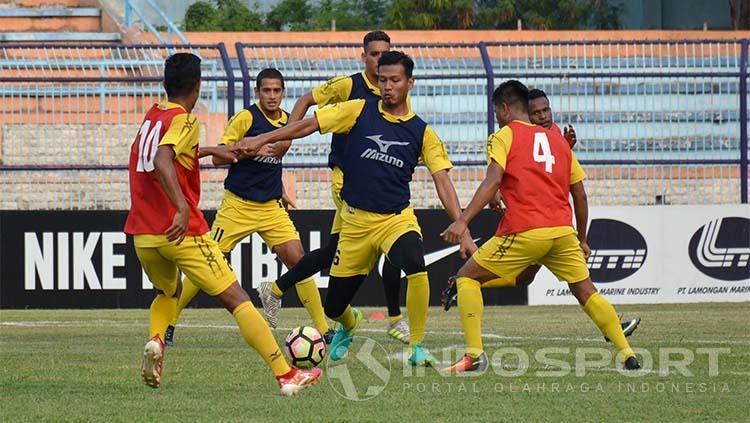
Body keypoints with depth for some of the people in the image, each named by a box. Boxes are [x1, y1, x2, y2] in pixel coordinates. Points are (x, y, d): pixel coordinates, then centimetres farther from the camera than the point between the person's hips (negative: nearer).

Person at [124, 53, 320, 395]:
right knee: (237, 300, -1)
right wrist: (182, 208, -36)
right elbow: (162, 163, -29)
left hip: (142, 234, 7)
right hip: (182, 232, -7)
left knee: (168, 292, 33)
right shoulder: (183, 120, -9)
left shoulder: (151, 117, 14)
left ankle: (155, 339, 2)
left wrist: (208, 151, 43)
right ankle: (286, 376, -4)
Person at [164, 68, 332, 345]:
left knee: (297, 259, -8)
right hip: (238, 205, -4)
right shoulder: (246, 118, -12)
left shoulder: (287, 121, 6)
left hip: (272, 207, 4)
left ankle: (323, 328, -3)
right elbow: (218, 157, -15)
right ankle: (169, 323, 10)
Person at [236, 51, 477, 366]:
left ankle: (416, 347, -18)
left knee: (416, 266, -35)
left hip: (397, 219, -1)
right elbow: (307, 125, -2)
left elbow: (442, 182, -4)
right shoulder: (359, 112, -3)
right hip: (355, 220, 1)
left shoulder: (422, 133, -2)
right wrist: (262, 139, -9)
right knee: (333, 307, 7)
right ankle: (349, 324, 48)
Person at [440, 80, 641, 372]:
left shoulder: (504, 136, 5)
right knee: (586, 292, 15)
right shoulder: (557, 139, 21)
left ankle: (474, 355, -3)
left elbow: (492, 182, -12)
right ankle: (627, 355, 6)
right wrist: (582, 239, 30)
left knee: (468, 277, 8)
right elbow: (579, 194, 21)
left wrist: (463, 220, -19)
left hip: (524, 232, -5)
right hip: (562, 229, 5)